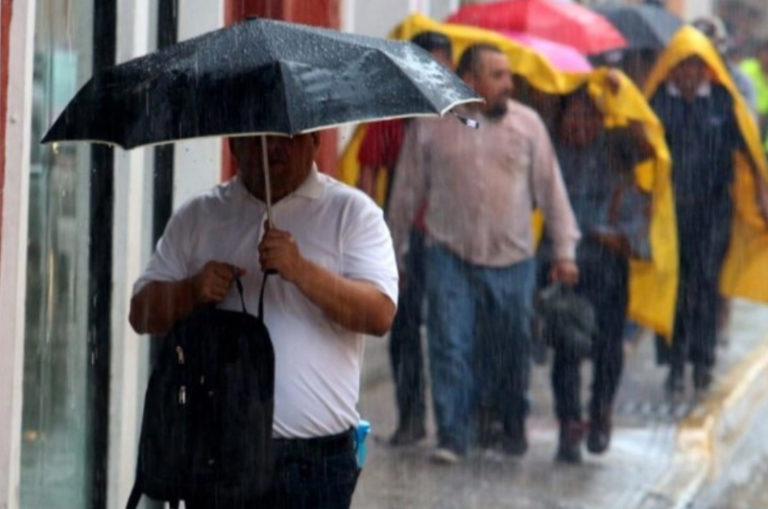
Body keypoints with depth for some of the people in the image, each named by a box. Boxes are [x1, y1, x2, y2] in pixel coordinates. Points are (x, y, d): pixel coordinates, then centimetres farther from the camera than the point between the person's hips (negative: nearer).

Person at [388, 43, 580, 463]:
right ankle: (452, 436, -4)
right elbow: (407, 191, 10)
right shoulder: (430, 125, 2)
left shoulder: (527, 124, 5)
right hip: (450, 255, -1)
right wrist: (395, 253, 13)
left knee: (511, 350, 7)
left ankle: (511, 428, 28)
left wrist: (564, 250, 4)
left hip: (512, 258, 1)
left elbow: (550, 189, 8)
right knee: (449, 348, -8)